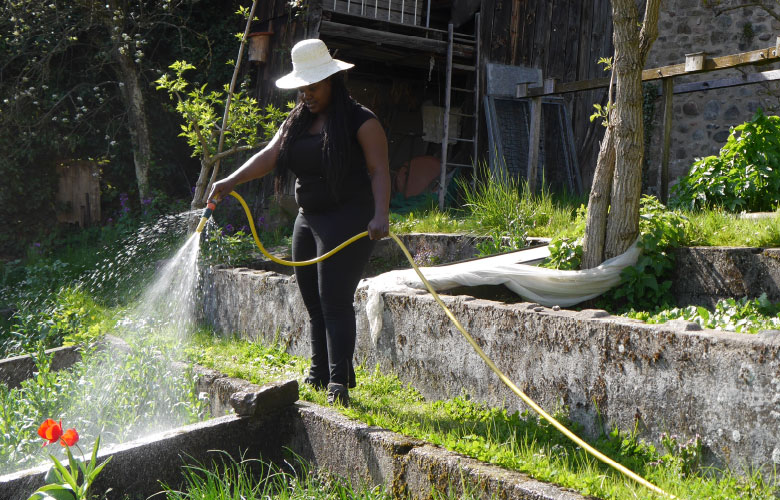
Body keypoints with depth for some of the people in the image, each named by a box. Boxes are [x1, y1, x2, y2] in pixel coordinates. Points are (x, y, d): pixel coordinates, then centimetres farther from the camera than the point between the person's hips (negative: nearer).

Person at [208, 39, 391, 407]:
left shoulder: (361, 121, -6)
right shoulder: (297, 122, 14)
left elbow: (379, 171, -13)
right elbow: (269, 155, 1)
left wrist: (381, 214, -29)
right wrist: (231, 181, -15)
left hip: (347, 220, -7)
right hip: (308, 219, 7)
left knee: (334, 301, -13)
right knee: (314, 303, 9)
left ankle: (339, 381, -9)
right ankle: (318, 376, 17)